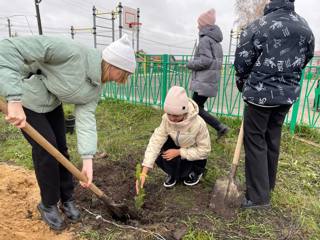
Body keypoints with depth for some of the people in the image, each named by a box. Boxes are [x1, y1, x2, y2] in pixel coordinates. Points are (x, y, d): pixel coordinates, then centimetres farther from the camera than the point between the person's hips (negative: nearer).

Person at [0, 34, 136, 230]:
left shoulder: (96, 87, -11)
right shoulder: (71, 52, -35)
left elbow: (86, 117, -17)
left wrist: (88, 159, -25)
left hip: (52, 103, 7)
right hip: (26, 99, -6)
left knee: (61, 149, 7)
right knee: (46, 149, -6)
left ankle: (67, 199, 27)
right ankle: (48, 205, 18)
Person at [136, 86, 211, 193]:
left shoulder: (198, 123, -34)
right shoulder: (167, 118, -25)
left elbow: (204, 150, -23)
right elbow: (156, 141, -30)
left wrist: (178, 152, -32)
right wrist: (143, 173, -38)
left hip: (195, 156, -3)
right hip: (178, 147, 3)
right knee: (159, 157, -23)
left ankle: (195, 172, 6)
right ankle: (173, 174, 8)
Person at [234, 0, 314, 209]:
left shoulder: (257, 27, -11)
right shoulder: (306, 28, 7)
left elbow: (242, 62, -6)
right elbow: (306, 58, 15)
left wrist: (243, 85, 12)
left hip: (260, 93, -6)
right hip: (289, 93, 6)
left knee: (255, 141, 2)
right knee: (273, 140, 17)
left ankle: (259, 196, 7)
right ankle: (268, 185, 33)